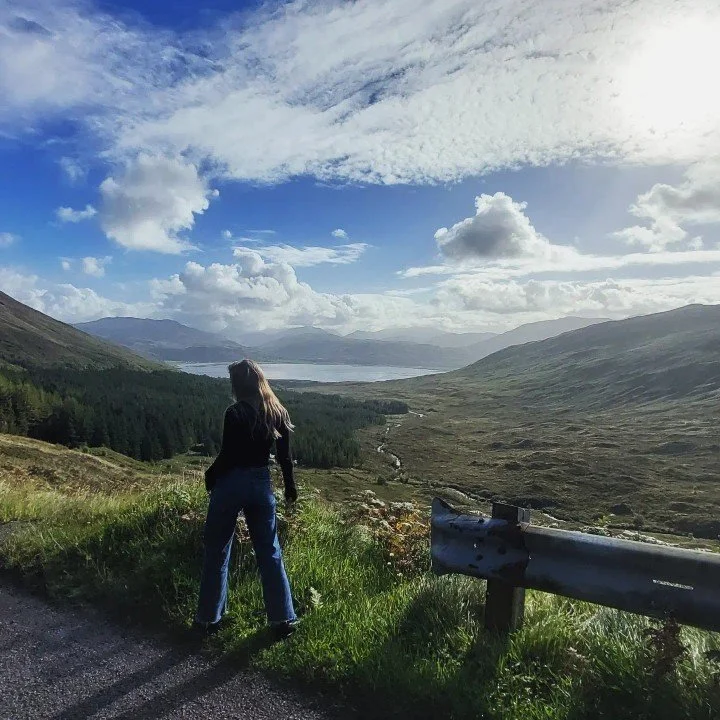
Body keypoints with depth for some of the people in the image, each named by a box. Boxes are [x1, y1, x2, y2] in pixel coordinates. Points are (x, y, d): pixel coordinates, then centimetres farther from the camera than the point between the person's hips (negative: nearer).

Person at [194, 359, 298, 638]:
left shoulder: (235, 414, -16)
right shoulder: (278, 413, 0)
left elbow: (227, 455, -17)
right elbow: (285, 456, 5)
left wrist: (209, 476, 2)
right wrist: (290, 487, 16)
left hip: (231, 483, -4)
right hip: (261, 484, 5)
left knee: (217, 552, 13)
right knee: (269, 552, 13)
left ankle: (208, 618, 25)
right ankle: (283, 618, 19)